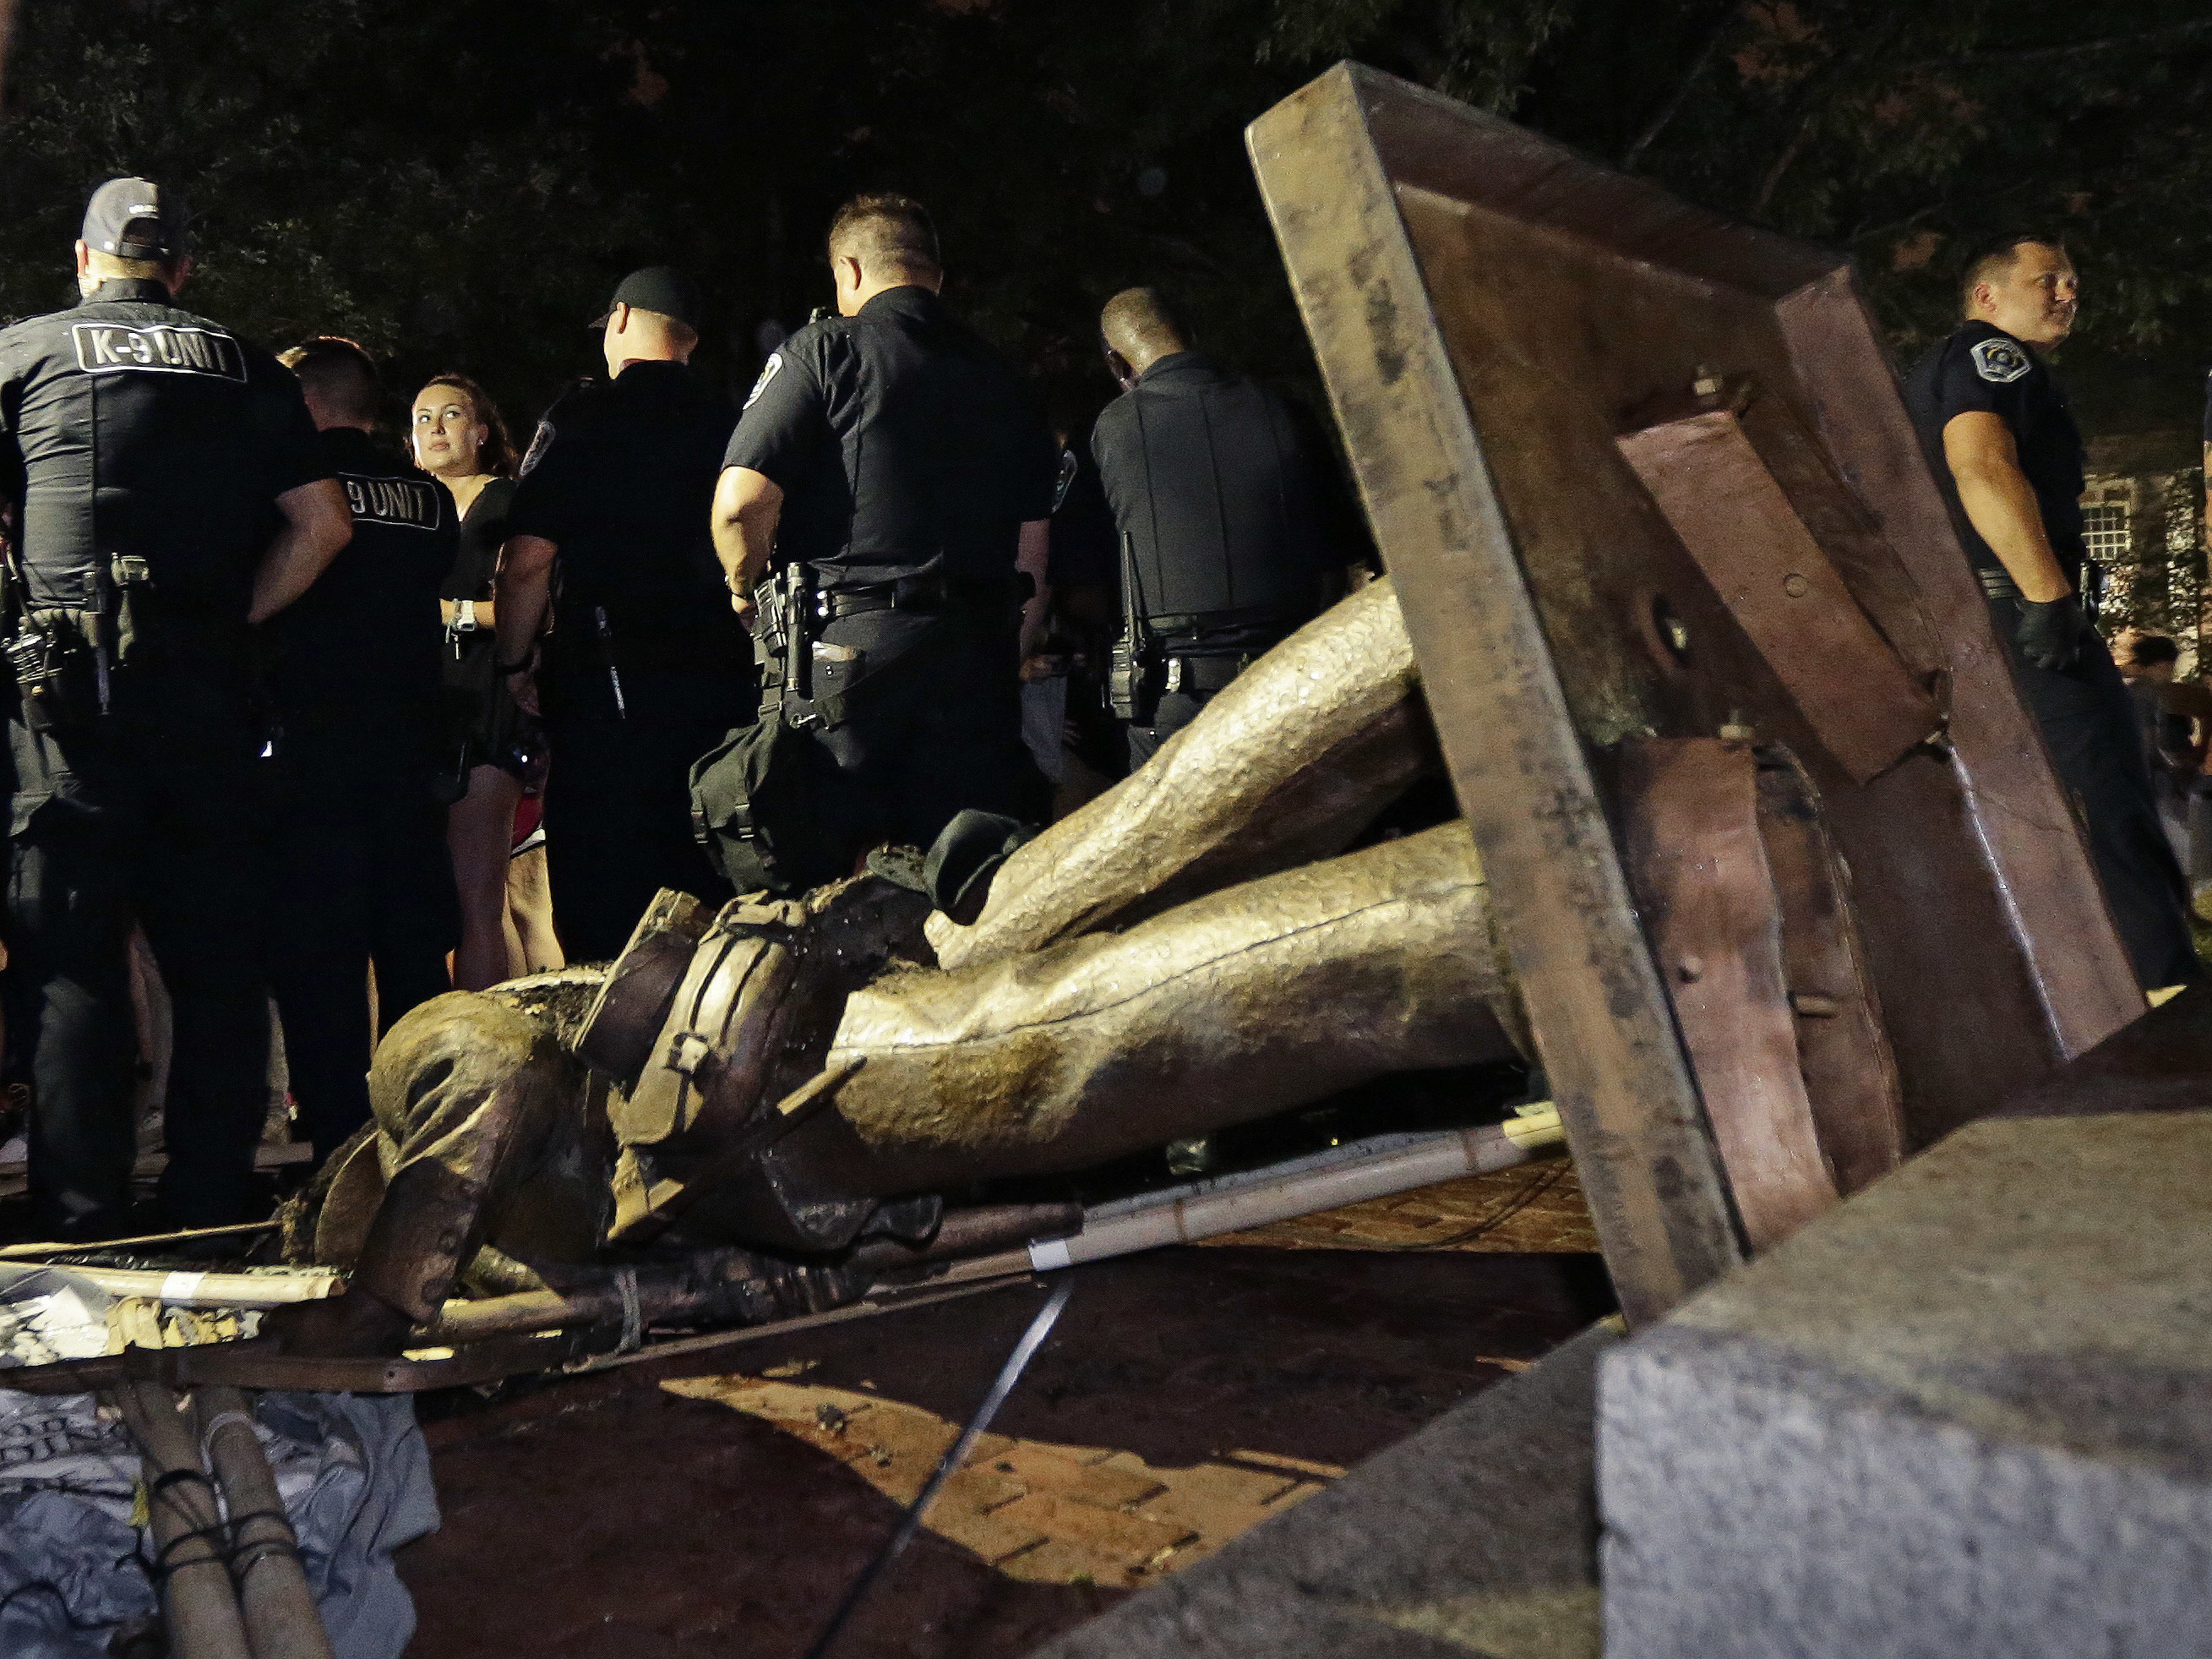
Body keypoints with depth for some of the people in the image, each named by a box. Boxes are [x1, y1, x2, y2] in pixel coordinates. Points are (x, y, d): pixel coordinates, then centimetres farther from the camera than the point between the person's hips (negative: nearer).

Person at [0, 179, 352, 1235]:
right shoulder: (242, 366, 12)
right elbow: (322, 523, 6)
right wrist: (235, 618, 9)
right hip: (207, 682, 2)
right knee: (216, 952, 7)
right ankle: (214, 1205, 11)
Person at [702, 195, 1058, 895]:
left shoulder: (824, 350, 0)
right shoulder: (1006, 382, 15)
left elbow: (742, 501, -9)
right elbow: (1032, 559, 14)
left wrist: (744, 584, 10)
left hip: (844, 646, -5)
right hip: (977, 653, 5)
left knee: (805, 888, 1)